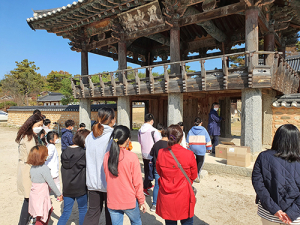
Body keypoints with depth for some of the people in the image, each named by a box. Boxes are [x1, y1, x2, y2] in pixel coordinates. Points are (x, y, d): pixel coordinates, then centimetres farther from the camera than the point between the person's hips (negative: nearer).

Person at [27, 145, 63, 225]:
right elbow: (51, 183, -17)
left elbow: (33, 180, 13)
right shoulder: (44, 168, -21)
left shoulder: (32, 168, 2)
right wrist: (59, 194, -7)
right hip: (42, 195, -8)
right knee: (41, 219, 4)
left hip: (33, 194, 8)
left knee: (49, 210, 24)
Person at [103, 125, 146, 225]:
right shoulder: (132, 157, -18)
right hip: (129, 201, -3)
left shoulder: (107, 156, -6)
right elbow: (137, 181, -12)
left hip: (112, 201, 3)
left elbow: (107, 178, 7)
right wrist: (141, 201, -1)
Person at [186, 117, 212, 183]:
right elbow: (208, 140, 0)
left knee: (197, 160, 21)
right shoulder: (204, 130, -4)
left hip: (192, 148, 3)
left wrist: (188, 148, 14)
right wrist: (208, 148, 12)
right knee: (200, 161, 7)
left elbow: (188, 141, 5)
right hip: (201, 149, -3)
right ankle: (197, 174, -8)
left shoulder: (191, 130, 1)